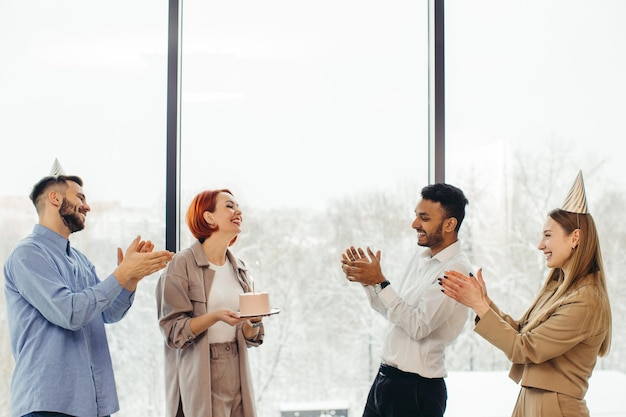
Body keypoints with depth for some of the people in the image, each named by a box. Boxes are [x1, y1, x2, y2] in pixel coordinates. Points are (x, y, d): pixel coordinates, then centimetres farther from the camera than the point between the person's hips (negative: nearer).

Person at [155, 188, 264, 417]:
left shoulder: (239, 269, 11)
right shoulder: (182, 264, -7)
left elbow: (249, 336, 12)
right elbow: (174, 331, -12)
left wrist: (253, 322, -9)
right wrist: (215, 317, -24)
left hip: (235, 372, 6)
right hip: (200, 379, -5)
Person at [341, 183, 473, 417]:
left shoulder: (456, 270, -16)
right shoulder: (421, 258, 11)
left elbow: (419, 326, -22)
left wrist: (379, 282, -20)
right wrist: (366, 279, 3)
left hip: (416, 389, -8)